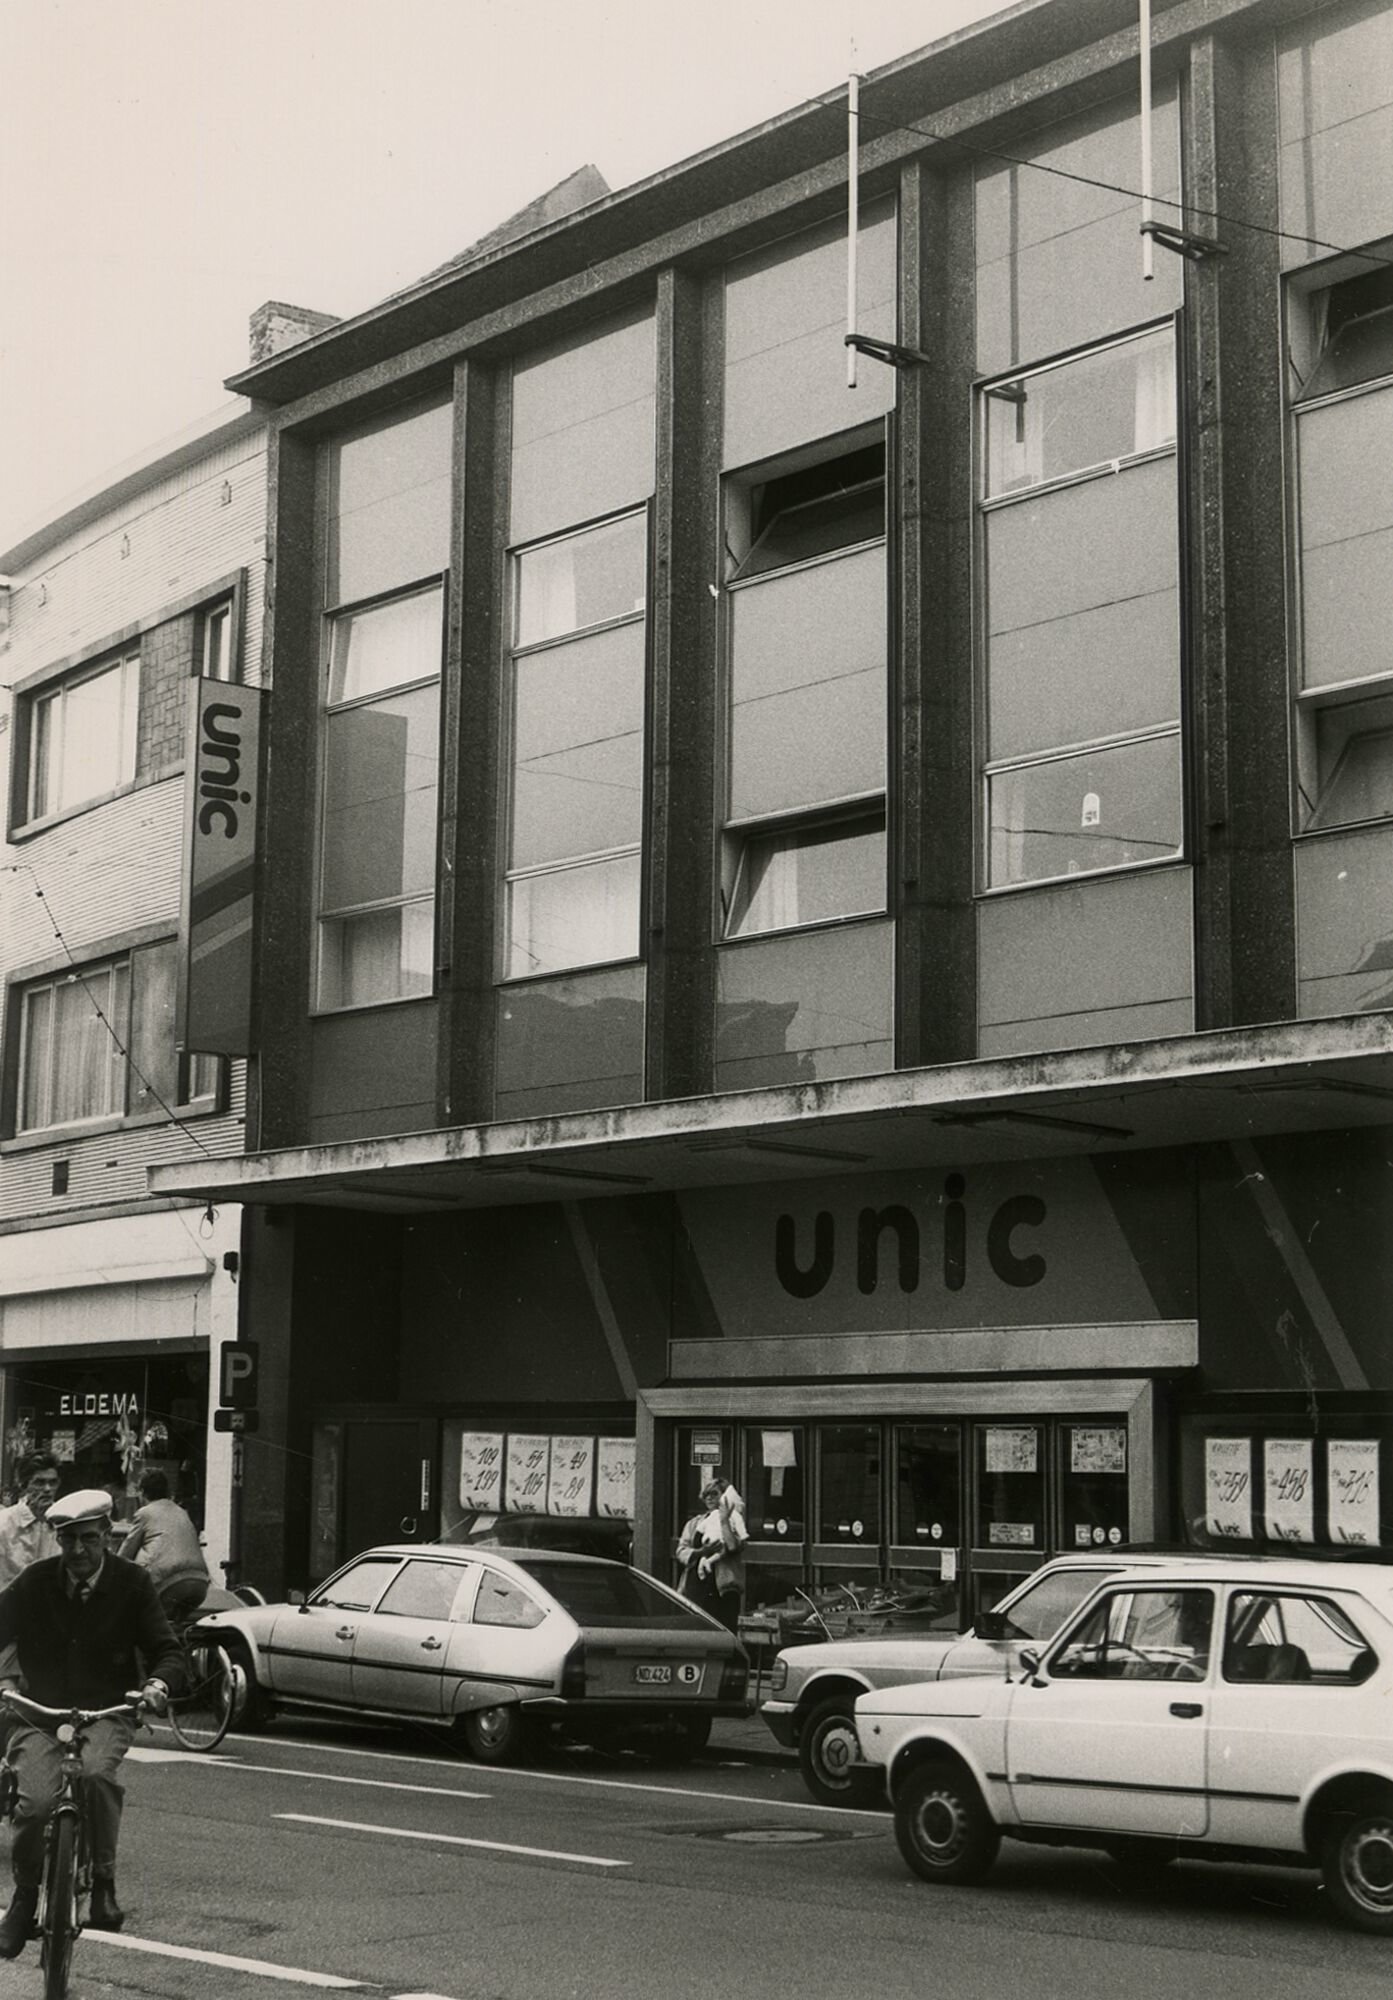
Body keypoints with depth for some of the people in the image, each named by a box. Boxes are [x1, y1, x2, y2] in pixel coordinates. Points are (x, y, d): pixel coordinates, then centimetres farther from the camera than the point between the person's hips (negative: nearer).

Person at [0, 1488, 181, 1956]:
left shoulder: (131, 1584, -2)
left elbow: (165, 1649, 0)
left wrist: (159, 1682, -23)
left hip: (108, 1711, -1)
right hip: (39, 1710, 1)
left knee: (96, 1771, -34)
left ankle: (103, 1883, -16)